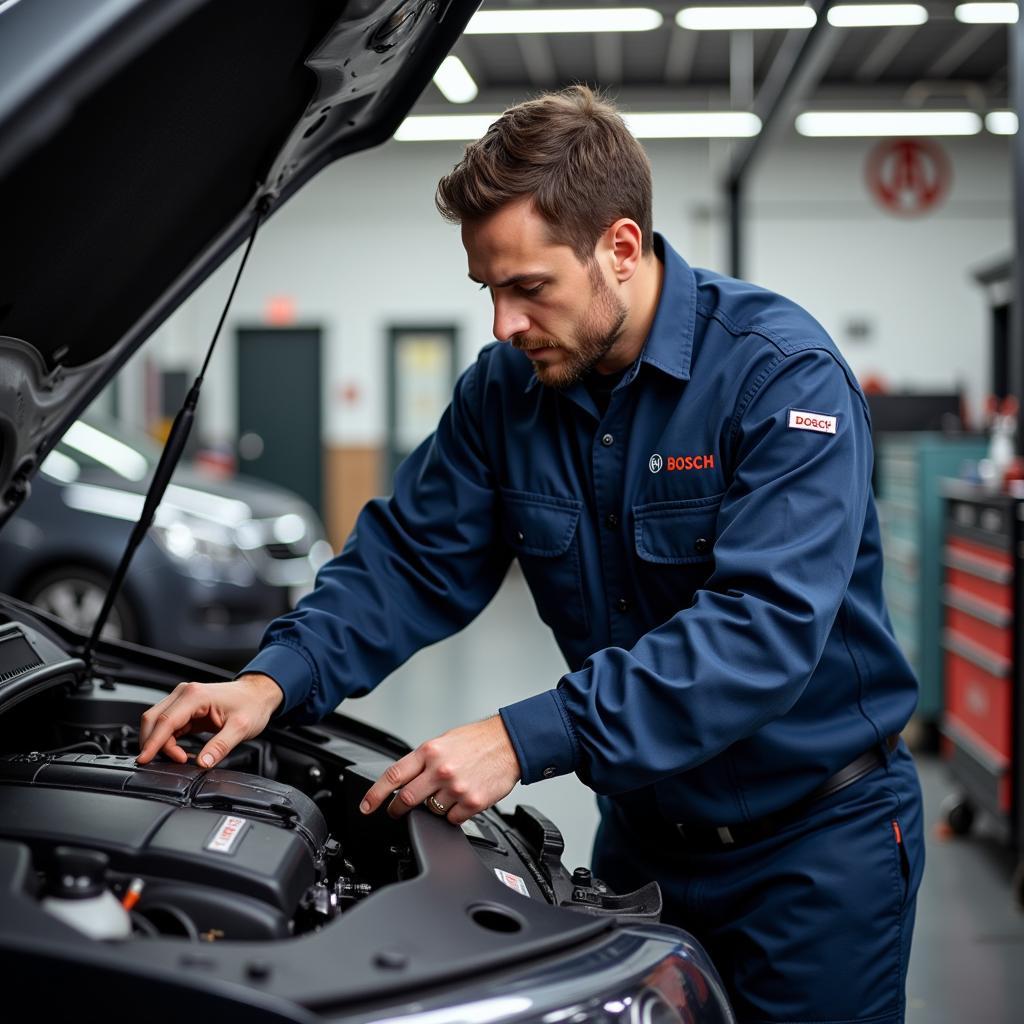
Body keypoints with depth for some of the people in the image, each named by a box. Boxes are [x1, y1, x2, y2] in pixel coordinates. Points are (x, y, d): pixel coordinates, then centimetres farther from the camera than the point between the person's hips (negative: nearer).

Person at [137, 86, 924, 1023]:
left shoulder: (783, 372, -23)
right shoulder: (506, 390, -4)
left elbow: (766, 625, -33)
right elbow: (408, 560, 1)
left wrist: (529, 737, -39)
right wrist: (279, 677, -18)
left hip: (819, 838, -5)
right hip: (645, 830, 5)